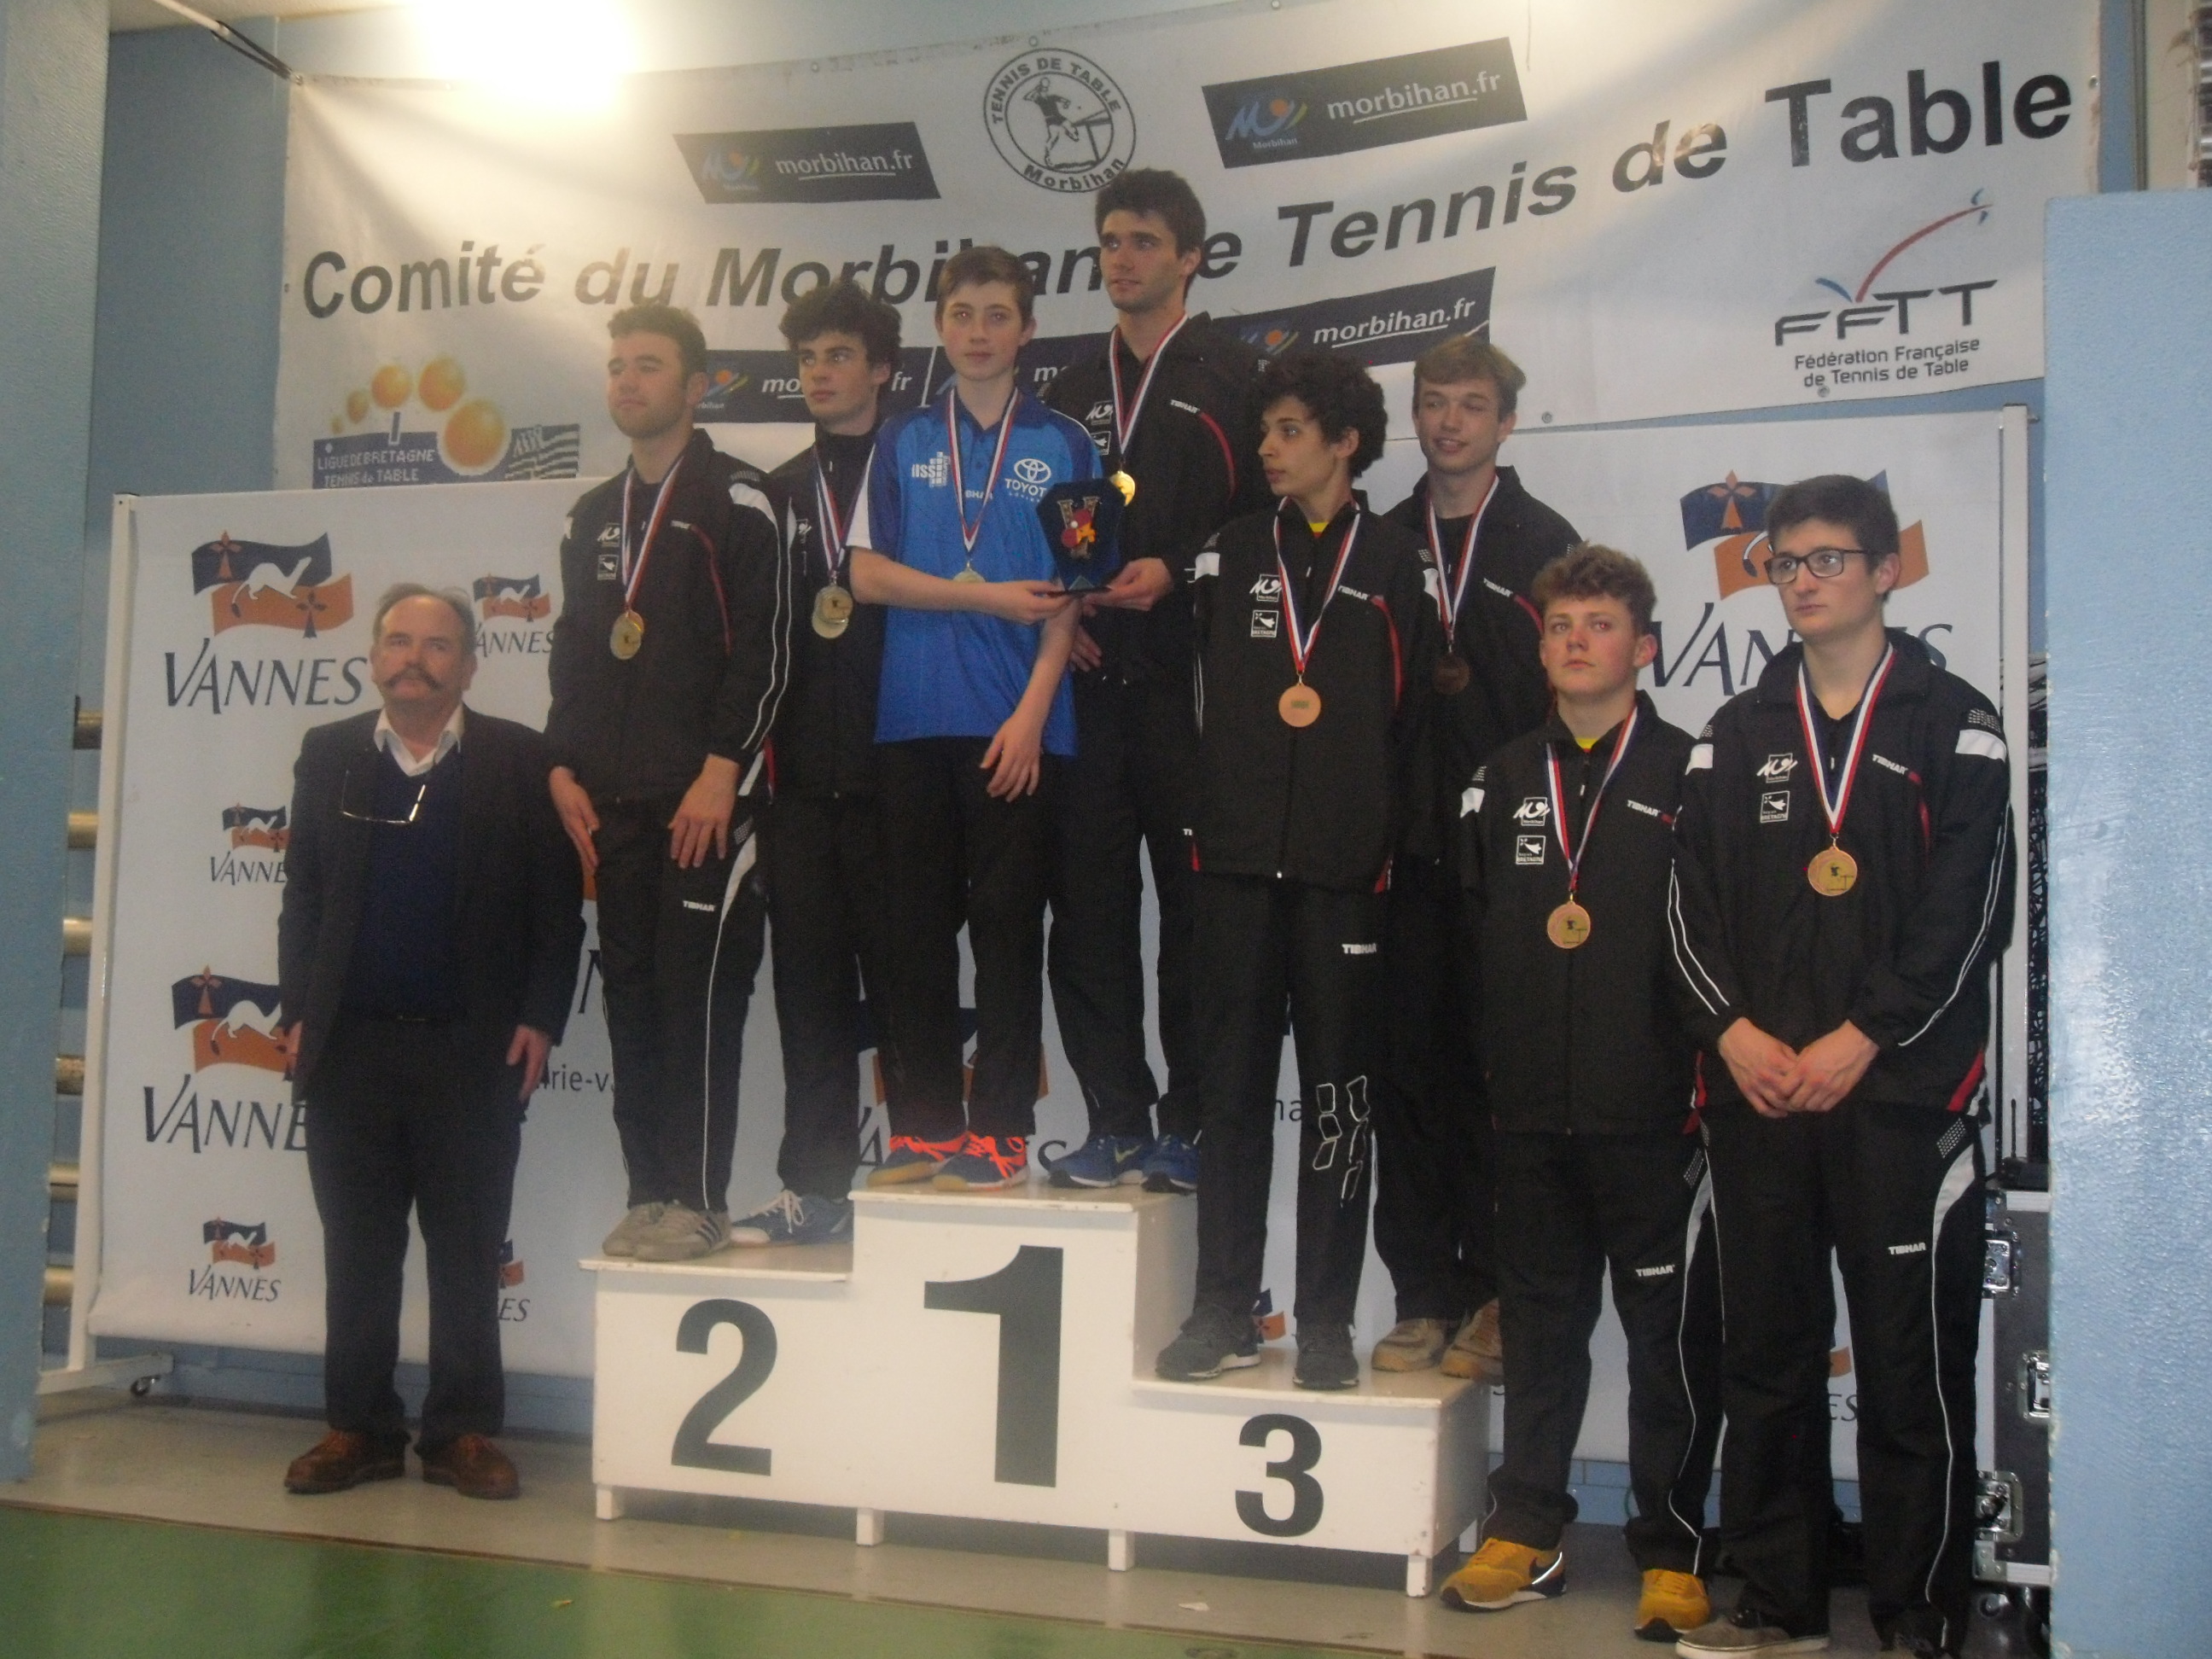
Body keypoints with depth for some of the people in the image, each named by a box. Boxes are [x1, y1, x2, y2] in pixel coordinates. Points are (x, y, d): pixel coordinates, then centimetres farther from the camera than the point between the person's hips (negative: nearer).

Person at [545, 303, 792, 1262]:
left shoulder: (734, 501, -3)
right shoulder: (593, 517, 19)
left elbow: (764, 645, -10)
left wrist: (721, 770, -16)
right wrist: (564, 766, 9)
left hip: (704, 796, -7)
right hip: (615, 803, 7)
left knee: (699, 991, -7)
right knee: (631, 993, 7)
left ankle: (699, 1200, -1)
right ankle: (649, 1194, 14)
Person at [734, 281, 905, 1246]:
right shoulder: (781, 493, 18)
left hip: (890, 776, -5)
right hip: (801, 781, 5)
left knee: (900, 976, -1)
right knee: (809, 984, 6)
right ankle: (816, 1190, 13)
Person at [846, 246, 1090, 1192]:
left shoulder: (1062, 446, 8)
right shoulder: (902, 442, 13)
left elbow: (1069, 594, 1)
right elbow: (869, 576, 3)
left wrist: (1034, 709, -10)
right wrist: (990, 596, -6)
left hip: (1018, 723, -2)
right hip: (913, 720, 2)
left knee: (1008, 926, -1)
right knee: (915, 926, 3)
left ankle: (999, 1130, 4)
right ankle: (923, 1124, 11)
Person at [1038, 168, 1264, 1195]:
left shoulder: (1231, 374, 5)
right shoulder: (1075, 389, 21)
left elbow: (1262, 513, -2)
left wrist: (1175, 573, -15)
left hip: (1188, 677, -5)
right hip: (1088, 678, 5)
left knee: (1194, 899, -3)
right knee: (1088, 902, 3)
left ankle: (1189, 1126, 4)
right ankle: (1116, 1122, 10)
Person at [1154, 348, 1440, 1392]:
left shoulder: (1397, 565, 6)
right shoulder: (1232, 552, 12)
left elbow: (1420, 714, 7)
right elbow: (1191, 688, 12)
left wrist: (1389, 831, 2)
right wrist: (1204, 813, 3)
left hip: (1344, 865, -2)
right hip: (1237, 855, 2)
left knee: (1337, 1091, 3)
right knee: (1230, 1084, 5)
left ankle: (1326, 1323, 10)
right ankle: (1223, 1311, 13)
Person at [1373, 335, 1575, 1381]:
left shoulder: (1543, 542, 5)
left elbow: (1569, 691, -1)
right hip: (1410, 846, 3)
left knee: (1498, 1069, 0)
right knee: (1409, 1067, 3)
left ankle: (1491, 1299, 8)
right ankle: (1422, 1298, 11)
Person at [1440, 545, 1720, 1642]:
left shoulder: (1689, 773, 1)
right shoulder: (1503, 782, 13)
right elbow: (1472, 934, 14)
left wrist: (1706, 1076, -8)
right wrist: (1495, 1074, 9)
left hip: (1653, 1111, -4)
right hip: (1533, 1111, 4)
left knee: (1671, 1328, 2)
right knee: (1538, 1322, 12)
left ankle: (1671, 1551, 13)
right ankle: (1523, 1534, 22)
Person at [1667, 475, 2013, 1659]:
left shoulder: (1952, 723, 4)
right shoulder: (1734, 736, 15)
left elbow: (1968, 908, -4)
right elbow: (1691, 903, 9)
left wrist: (1859, 1039, -12)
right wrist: (1734, 1030, -6)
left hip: (1901, 1091, -3)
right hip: (1756, 1092, 4)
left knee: (1913, 1360, -1)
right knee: (1766, 1357, 7)